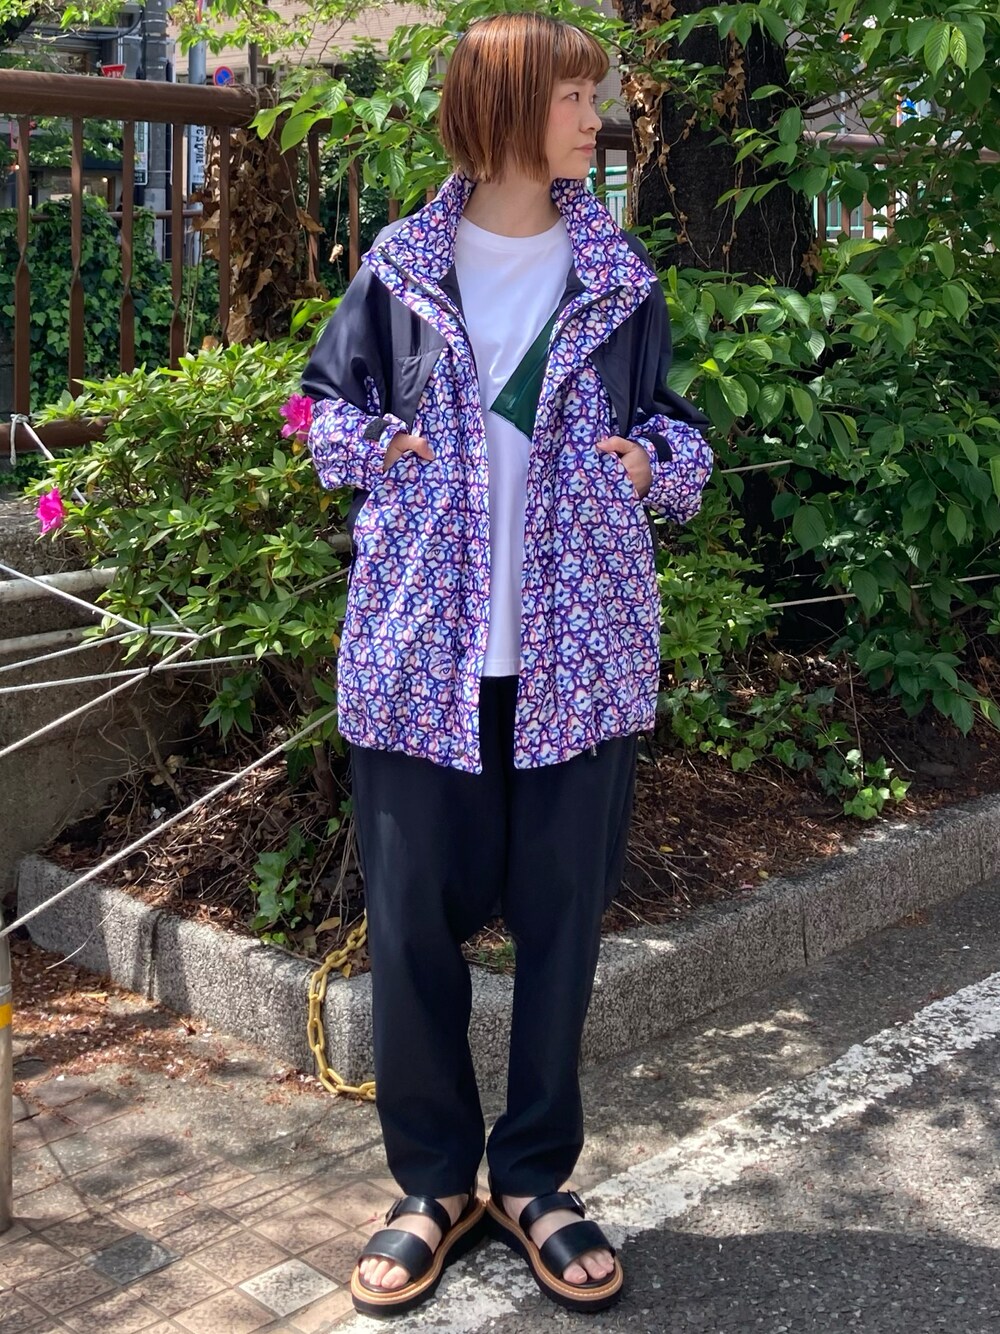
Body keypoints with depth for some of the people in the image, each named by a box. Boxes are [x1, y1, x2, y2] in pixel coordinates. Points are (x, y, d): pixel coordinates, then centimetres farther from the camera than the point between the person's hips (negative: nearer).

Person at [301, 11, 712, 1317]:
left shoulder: (619, 277, 6)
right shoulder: (401, 267, 3)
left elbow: (672, 422, 16)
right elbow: (330, 398, 15)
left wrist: (656, 463, -6)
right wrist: (375, 446, -6)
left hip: (579, 647, 1)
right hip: (422, 644, -1)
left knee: (563, 915, 7)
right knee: (411, 918, 4)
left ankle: (535, 1180, 26)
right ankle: (436, 1182, 24)